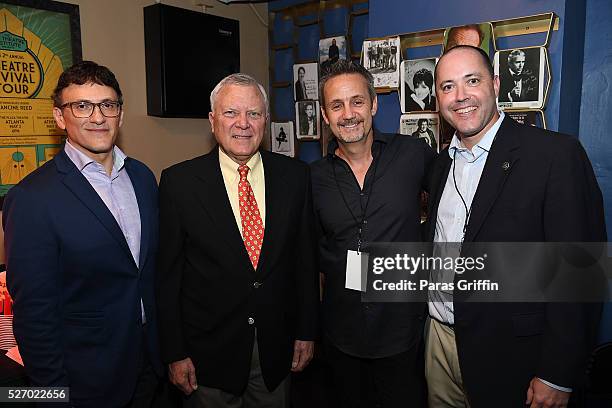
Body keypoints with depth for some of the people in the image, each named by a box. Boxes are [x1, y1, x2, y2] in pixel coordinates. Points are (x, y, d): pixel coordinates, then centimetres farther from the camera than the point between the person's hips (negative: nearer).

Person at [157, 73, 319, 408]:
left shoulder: (295, 176, -4)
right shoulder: (178, 182, -10)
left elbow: (305, 258, 2)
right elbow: (167, 276, -6)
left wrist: (306, 331, 4)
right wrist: (174, 353, -5)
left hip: (276, 350, 2)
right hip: (208, 352, -2)